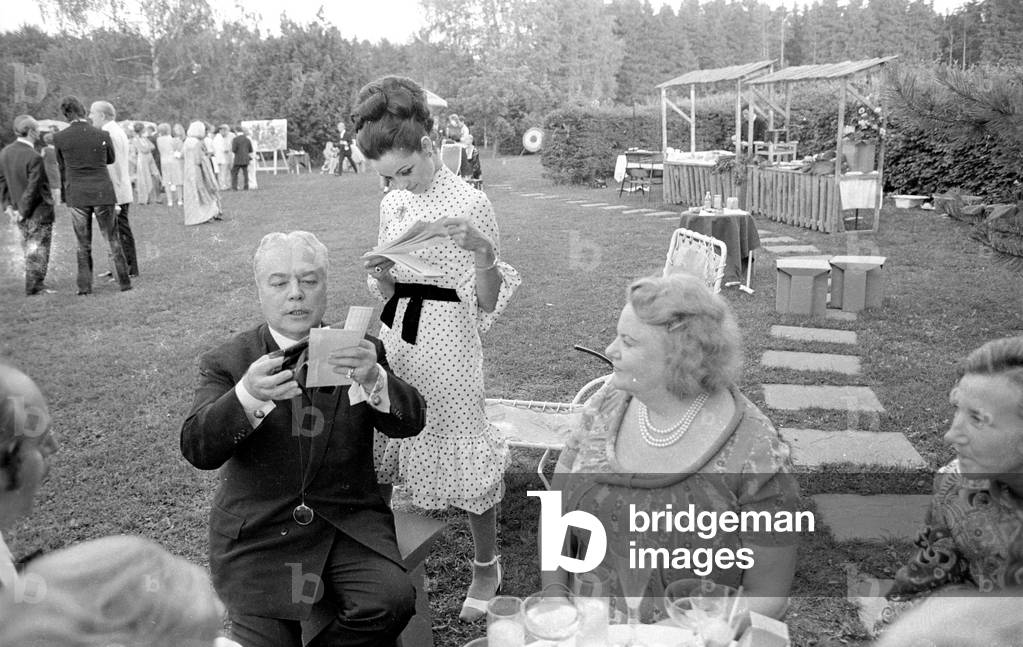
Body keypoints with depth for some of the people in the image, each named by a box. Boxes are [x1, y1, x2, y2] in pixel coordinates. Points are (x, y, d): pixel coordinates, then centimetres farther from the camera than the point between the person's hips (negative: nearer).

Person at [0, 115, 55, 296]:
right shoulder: (34, 157, -23)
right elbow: (32, 188, -22)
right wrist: (23, 212, -12)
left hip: (21, 210, 7)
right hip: (39, 211, -7)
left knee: (29, 247, 18)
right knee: (38, 249, 3)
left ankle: (34, 284, 24)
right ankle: (34, 287, 8)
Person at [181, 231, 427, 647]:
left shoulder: (360, 351, 6)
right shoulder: (227, 362, 2)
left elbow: (409, 422, -7)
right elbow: (197, 450, -12)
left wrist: (373, 378, -29)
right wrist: (248, 396, -32)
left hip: (348, 523, 2)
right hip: (258, 534, -1)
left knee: (391, 601, -22)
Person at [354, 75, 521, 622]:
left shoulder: (469, 203, -12)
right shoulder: (392, 205, 7)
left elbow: (487, 301, -11)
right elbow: (389, 293, 14)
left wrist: (483, 251, -29)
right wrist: (380, 275, -8)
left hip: (448, 340, -6)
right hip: (398, 336, 6)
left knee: (462, 448, 2)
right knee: (399, 438, 12)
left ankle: (486, 567, 20)